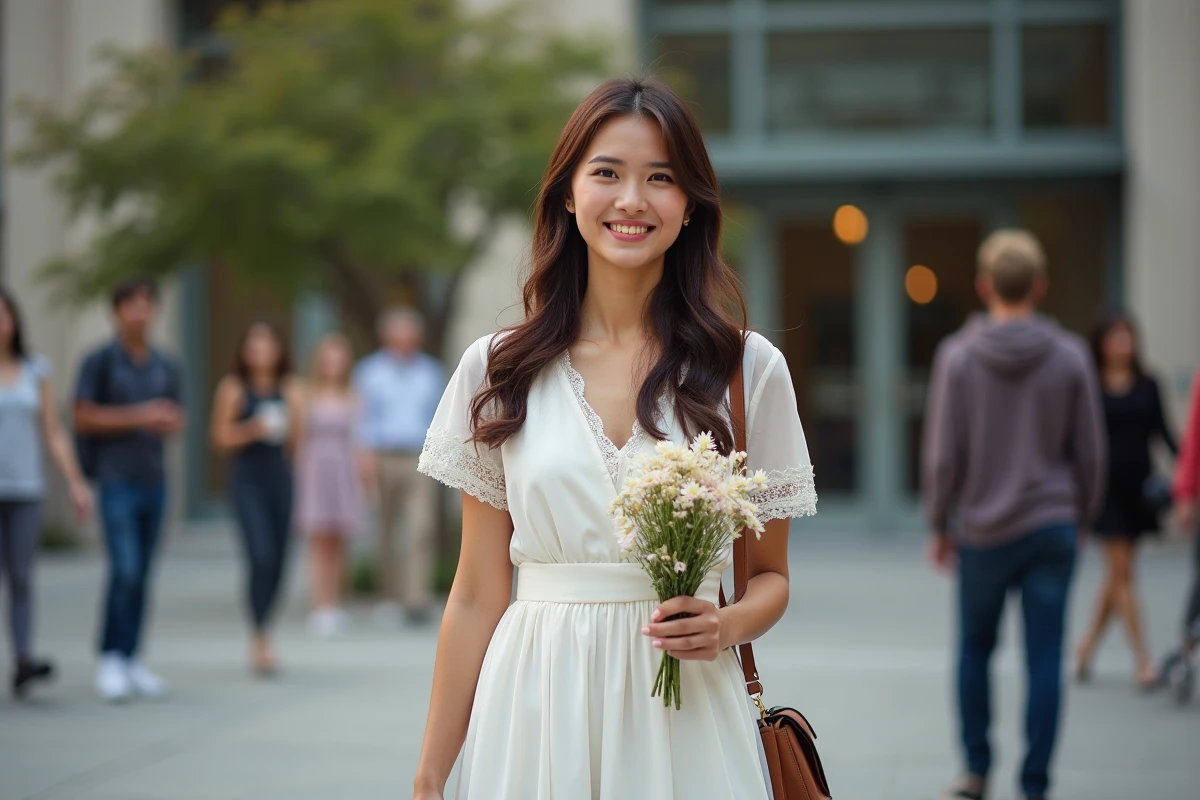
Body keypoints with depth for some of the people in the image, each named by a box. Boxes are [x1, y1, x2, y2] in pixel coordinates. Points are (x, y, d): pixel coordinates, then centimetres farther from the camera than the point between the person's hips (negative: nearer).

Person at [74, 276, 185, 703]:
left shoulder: (166, 366, 11)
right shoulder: (100, 360, -3)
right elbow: (83, 418, -7)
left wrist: (168, 421, -8)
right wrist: (138, 416, -14)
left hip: (154, 480, 5)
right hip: (116, 480, -5)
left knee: (141, 576, 7)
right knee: (125, 570, -13)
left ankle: (130, 660, 13)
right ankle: (110, 660, -3)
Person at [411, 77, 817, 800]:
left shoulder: (748, 369, 0)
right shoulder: (497, 370, 2)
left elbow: (770, 575, 8)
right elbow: (477, 596, 4)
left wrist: (726, 626, -14)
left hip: (685, 723, 0)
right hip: (536, 710, 1)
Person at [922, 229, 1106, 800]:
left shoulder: (957, 356, -6)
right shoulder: (1070, 357, -2)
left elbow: (942, 454, -5)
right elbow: (1090, 453, 2)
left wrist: (939, 524, 6)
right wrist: (1080, 520, 15)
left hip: (984, 533, 0)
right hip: (1052, 527, 0)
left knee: (974, 650, 17)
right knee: (1044, 661, 3)